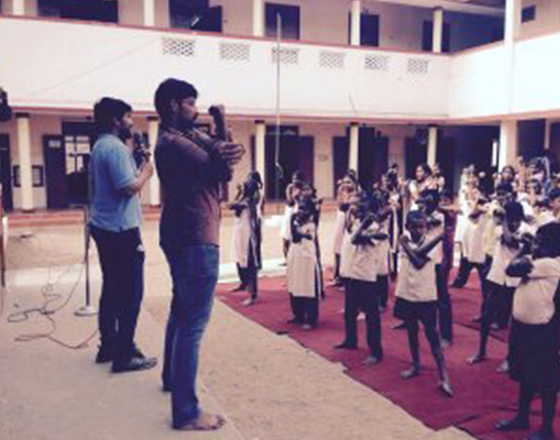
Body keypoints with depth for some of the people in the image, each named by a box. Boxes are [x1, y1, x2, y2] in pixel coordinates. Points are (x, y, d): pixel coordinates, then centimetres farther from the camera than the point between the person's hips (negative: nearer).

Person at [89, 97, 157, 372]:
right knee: (131, 293, -5)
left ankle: (108, 347, 23)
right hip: (121, 229, -10)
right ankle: (125, 355, -1)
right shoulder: (116, 147, -15)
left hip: (104, 227, 10)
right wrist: (146, 173, -5)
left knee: (112, 288, 15)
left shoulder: (99, 146, 15)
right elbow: (129, 187, -24)